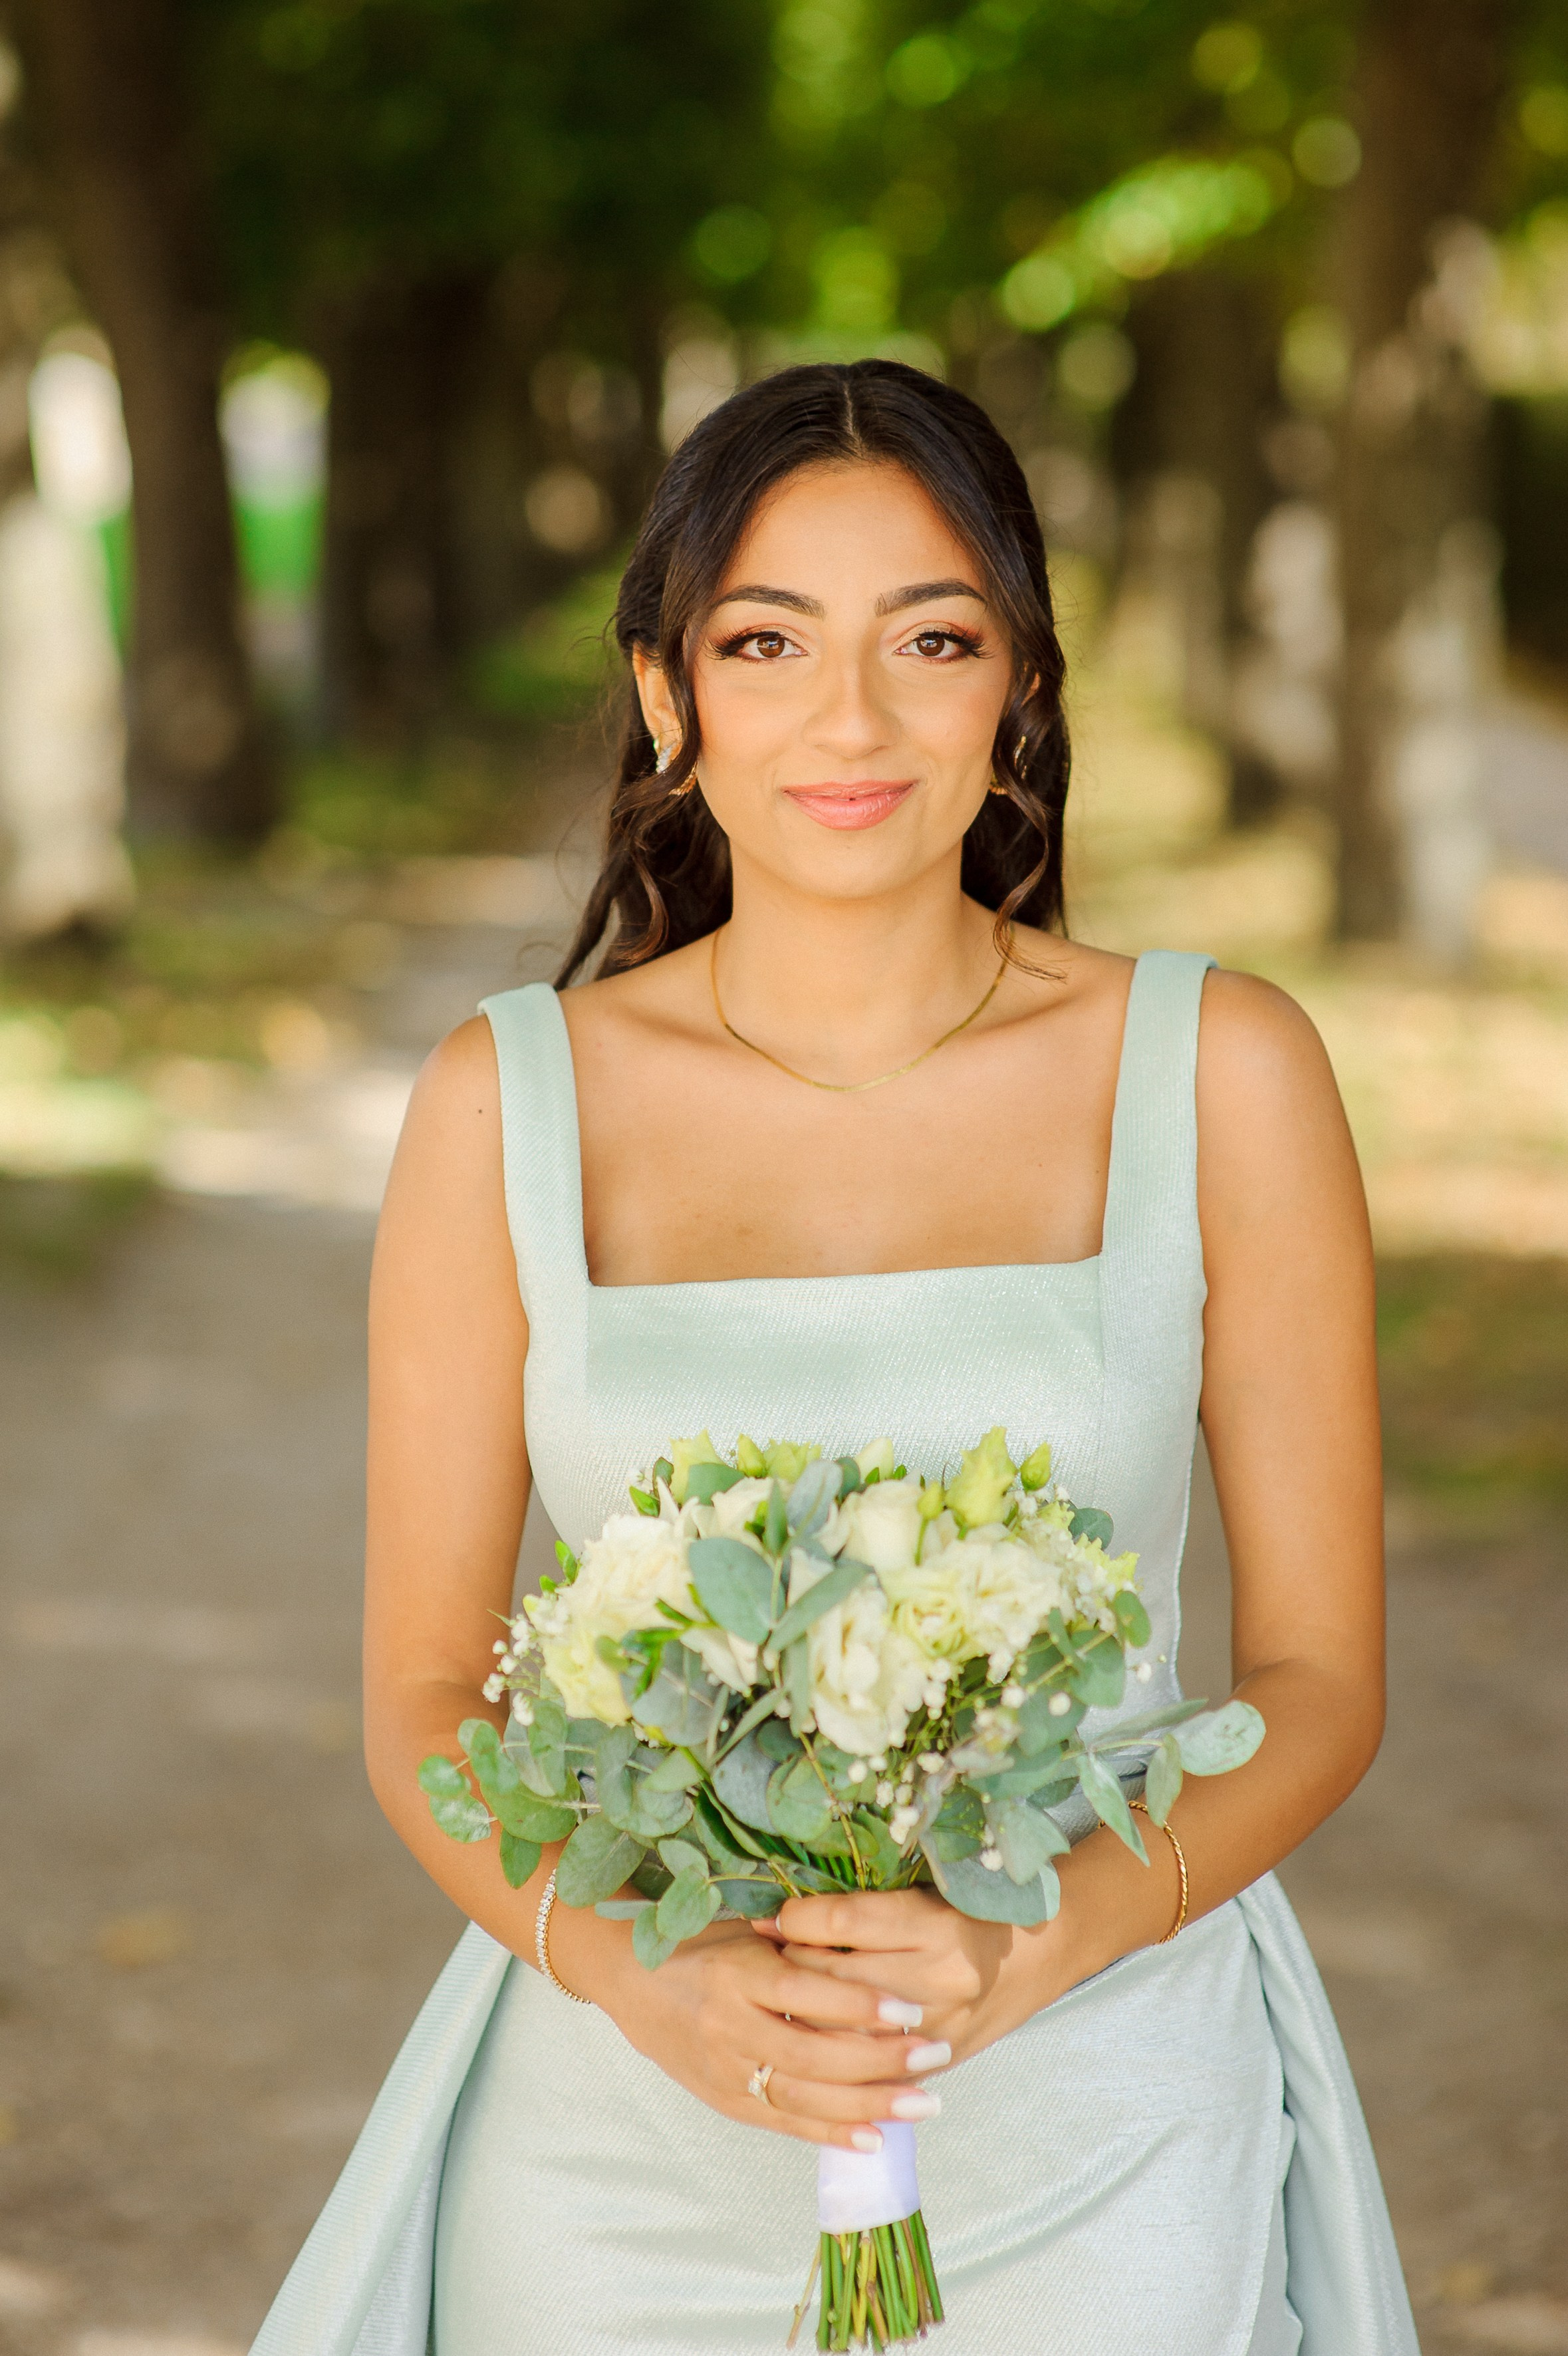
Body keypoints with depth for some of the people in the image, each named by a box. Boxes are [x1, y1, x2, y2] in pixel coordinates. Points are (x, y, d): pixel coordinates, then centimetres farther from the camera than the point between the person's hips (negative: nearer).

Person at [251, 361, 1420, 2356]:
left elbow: (1320, 1681, -1)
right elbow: (425, 1700, 1)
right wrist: (642, 1974, -17)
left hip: (1103, 2140, 0)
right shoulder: (508, 1106, -3)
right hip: (634, 2153, 1)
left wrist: (1042, 1943, -17)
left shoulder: (1218, 1075, -4)